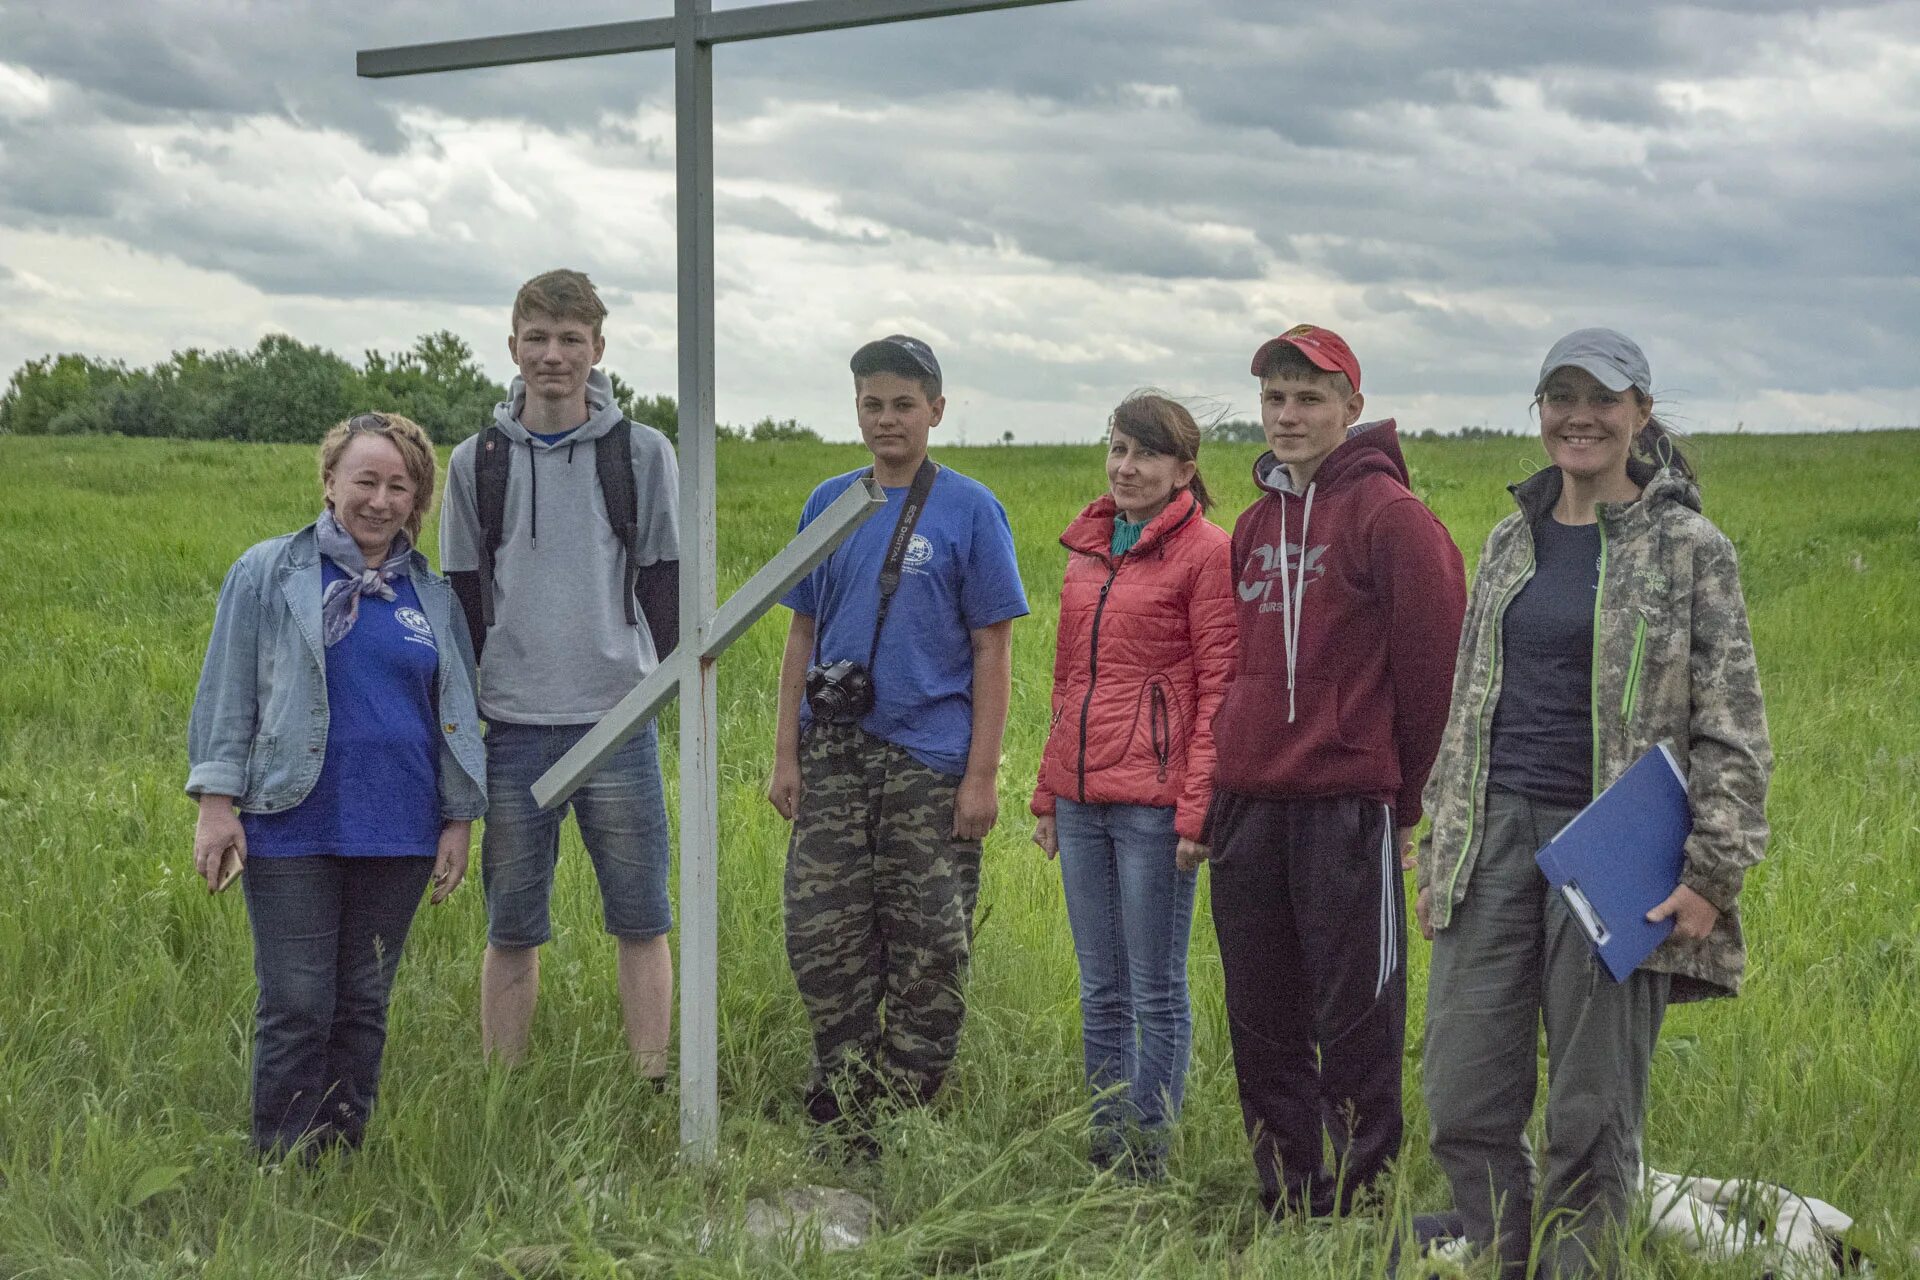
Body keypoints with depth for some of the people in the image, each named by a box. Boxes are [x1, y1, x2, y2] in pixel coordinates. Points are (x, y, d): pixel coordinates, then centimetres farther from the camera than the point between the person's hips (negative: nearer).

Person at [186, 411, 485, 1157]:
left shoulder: (434, 596, 11)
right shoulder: (268, 574, 3)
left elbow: (459, 715, 16)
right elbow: (228, 693, 2)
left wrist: (459, 821, 11)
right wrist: (216, 802, -6)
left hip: (396, 835, 3)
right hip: (293, 830, -3)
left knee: (364, 1004, 9)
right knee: (296, 1007, -3)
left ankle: (346, 1157, 18)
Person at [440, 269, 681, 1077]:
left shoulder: (642, 453, 5)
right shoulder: (477, 462, 8)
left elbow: (664, 581, 7)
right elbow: (461, 596, 11)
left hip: (617, 721, -1)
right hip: (511, 728, 1)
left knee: (640, 921, 1)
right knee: (511, 930, 6)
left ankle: (654, 1092, 7)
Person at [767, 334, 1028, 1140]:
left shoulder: (969, 510, -1)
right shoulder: (828, 504, 10)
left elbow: (993, 650, -3)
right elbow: (802, 634, 14)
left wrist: (982, 775, -9)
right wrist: (785, 754, 7)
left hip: (929, 759, -4)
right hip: (834, 756, 4)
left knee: (928, 951, 1)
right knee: (820, 938, 3)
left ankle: (908, 1119, 13)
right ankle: (842, 1115, 15)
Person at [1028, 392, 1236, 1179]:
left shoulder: (1205, 553, -6)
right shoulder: (1087, 547, 14)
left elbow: (1218, 690, -9)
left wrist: (1196, 810, -14)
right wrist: (1048, 791, 17)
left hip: (1154, 803, -7)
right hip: (1082, 798, 7)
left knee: (1155, 989, 2)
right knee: (1100, 990, 12)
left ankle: (1147, 1158, 10)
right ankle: (1103, 1151, 20)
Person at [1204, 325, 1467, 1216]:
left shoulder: (1388, 515, -7)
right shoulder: (1256, 524, 15)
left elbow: (1433, 659, -8)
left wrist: (1408, 799, -4)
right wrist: (1228, 767, 15)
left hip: (1347, 804, -7)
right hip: (1249, 803, 7)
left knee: (1355, 1019, -1)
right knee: (1261, 1019, 11)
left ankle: (1361, 1202, 8)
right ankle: (1284, 1202, 22)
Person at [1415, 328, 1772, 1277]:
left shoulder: (1689, 549, -2)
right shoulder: (1511, 542, 14)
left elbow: (1733, 728, -4)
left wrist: (1714, 874, -13)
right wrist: (1438, 856, 17)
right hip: (1495, 839, 5)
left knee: (1593, 1117, 0)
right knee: (1465, 1102, 2)